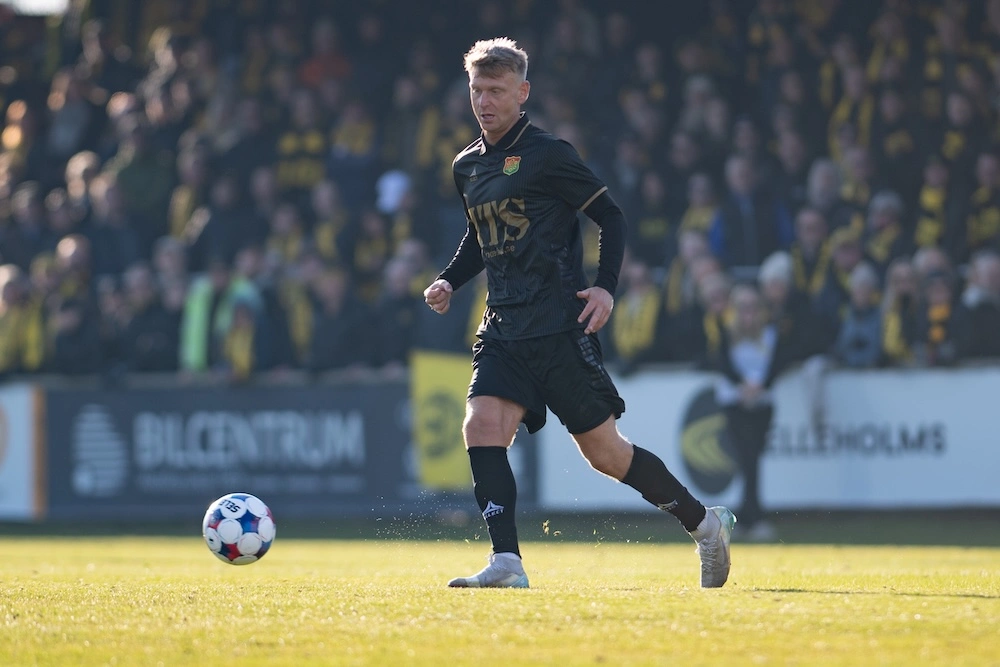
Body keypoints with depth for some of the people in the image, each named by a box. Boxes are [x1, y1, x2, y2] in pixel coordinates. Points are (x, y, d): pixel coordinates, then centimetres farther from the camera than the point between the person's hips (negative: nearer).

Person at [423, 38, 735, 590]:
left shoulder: (547, 154, -7)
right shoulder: (467, 166, 13)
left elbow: (611, 217, -3)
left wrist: (606, 287, -15)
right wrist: (449, 281, 11)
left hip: (558, 326, -6)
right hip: (503, 329, 6)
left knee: (602, 450, -1)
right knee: (481, 427, -16)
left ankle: (705, 523, 17)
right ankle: (506, 564, -18)